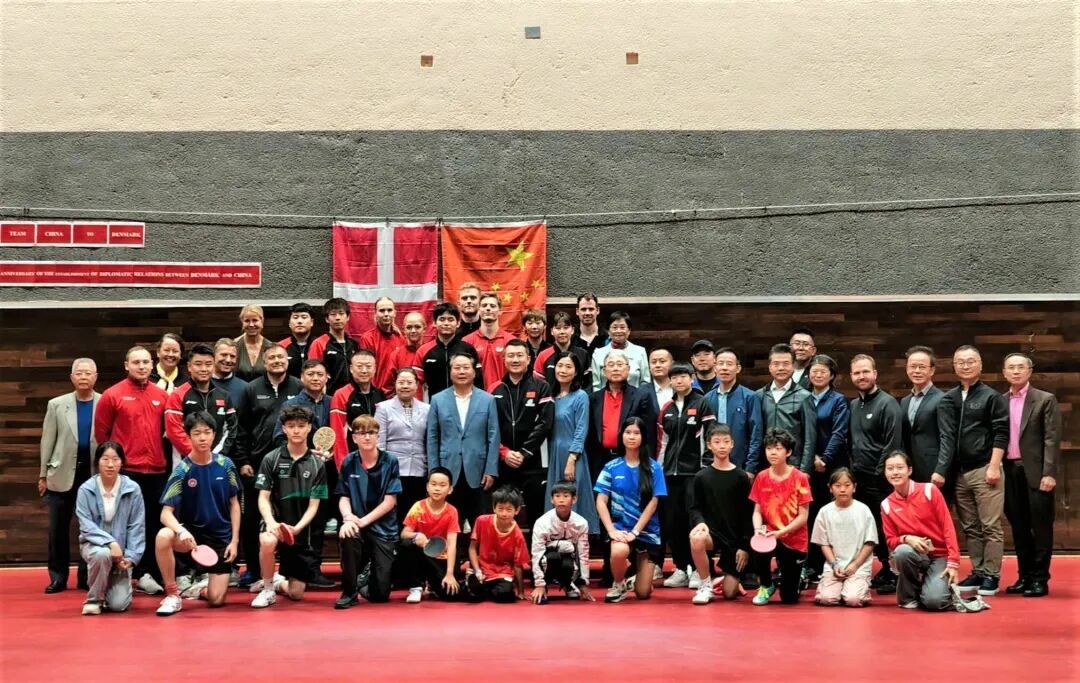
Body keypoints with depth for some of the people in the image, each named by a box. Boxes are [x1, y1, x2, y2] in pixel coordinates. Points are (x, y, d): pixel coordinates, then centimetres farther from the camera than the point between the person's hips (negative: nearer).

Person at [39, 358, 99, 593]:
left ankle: (87, 576, 16)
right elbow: (48, 441, 5)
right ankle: (58, 577, 14)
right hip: (62, 474, 1)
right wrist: (43, 474, 3)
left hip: (95, 474, -1)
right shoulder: (57, 405, 4)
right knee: (58, 528, 5)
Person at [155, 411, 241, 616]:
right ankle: (173, 595, -17)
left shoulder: (225, 465, -5)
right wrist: (182, 531, -37)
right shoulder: (182, 470, -12)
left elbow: (234, 504, 5)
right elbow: (166, 513, -17)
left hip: (221, 537, 1)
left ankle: (203, 587, 33)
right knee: (163, 536, -36)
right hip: (192, 533, -1)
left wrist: (234, 540, -2)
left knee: (216, 599, -7)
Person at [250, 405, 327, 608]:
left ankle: (277, 582, 36)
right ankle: (268, 589, -13)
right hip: (275, 523, -2)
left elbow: (313, 505, -1)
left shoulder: (317, 464, 1)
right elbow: (263, 498, -4)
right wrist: (270, 522, -24)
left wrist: (296, 528, -19)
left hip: (301, 532, 2)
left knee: (296, 594, 0)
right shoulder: (271, 459, -2)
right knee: (267, 541, -39)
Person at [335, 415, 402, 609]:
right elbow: (344, 498, 2)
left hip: (383, 528, -1)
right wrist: (348, 518, -20)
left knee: (380, 594, -8)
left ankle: (367, 584, 32)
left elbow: (389, 501, -9)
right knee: (349, 536, -38)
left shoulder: (390, 462, -6)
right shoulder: (349, 463, 1)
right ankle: (349, 591, -16)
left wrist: (363, 521, -17)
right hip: (358, 525, 1)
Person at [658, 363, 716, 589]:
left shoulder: (702, 404, -3)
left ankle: (700, 570, -2)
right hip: (671, 471, 6)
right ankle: (681, 569, 13)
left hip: (694, 471, -6)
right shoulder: (667, 409, 14)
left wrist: (706, 468, -11)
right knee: (672, 521, 5)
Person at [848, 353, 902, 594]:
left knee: (885, 527, -6)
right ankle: (885, 569, 20)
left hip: (881, 478, -7)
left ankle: (894, 574, 3)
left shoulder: (887, 404, -8)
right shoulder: (853, 405, 14)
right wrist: (853, 468, 10)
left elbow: (892, 444, -13)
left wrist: (880, 473, -16)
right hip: (860, 478, 7)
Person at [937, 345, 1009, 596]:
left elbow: (1001, 434, -5)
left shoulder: (992, 397, 0)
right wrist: (941, 469, 1)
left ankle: (991, 575, 0)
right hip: (959, 472, 5)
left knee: (990, 527, -4)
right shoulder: (948, 399, 11)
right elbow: (946, 436, 8)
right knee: (970, 528, 9)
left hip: (984, 470, -5)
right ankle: (977, 572, 16)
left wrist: (994, 466, -12)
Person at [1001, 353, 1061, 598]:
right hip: (1009, 472, 4)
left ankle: (1040, 579, 5)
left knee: (1040, 526, -1)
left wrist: (1049, 473, -14)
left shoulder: (1045, 400, 0)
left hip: (1035, 472, -4)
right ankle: (1024, 576, 17)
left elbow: (1052, 440, -6)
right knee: (1018, 527, 9)